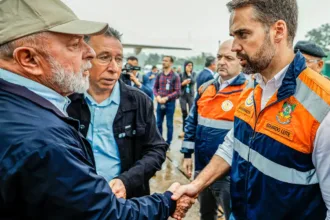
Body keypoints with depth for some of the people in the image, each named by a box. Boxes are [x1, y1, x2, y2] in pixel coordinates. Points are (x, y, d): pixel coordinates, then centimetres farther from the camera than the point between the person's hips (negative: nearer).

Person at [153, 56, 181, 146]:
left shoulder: (175, 76, -7)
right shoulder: (159, 75, 5)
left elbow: (177, 91, -10)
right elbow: (155, 87, 11)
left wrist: (166, 98, -17)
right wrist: (157, 96, -8)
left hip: (170, 103, -4)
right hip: (160, 103, 4)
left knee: (169, 124, 4)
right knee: (159, 123, 13)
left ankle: (168, 143, 15)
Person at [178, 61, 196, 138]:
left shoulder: (193, 74, 4)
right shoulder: (181, 75, 2)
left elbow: (193, 81, -14)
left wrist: (189, 73, -10)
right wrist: (183, 83, -16)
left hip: (191, 95, -1)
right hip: (183, 95, 1)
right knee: (184, 113, 7)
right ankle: (184, 130, 16)